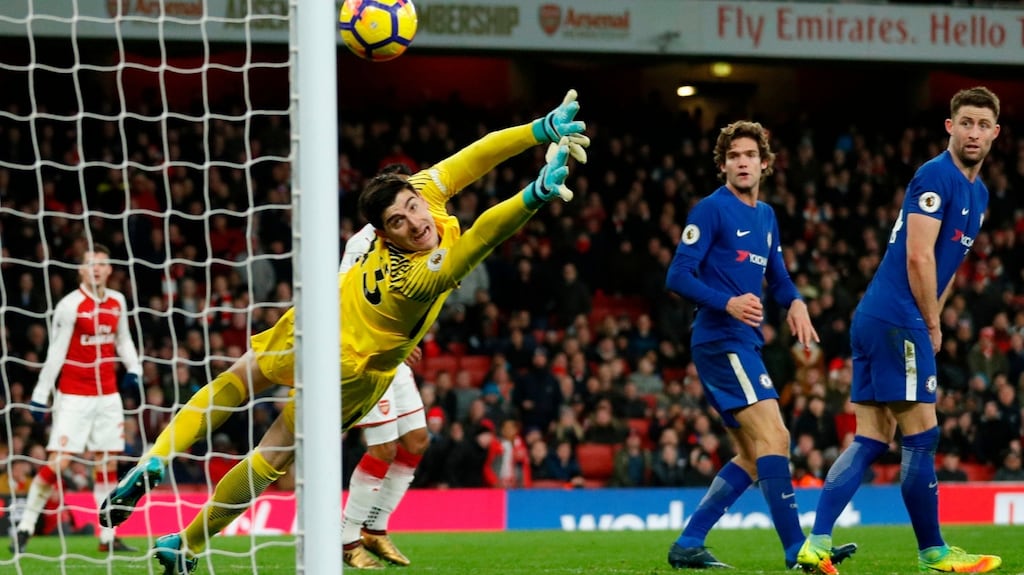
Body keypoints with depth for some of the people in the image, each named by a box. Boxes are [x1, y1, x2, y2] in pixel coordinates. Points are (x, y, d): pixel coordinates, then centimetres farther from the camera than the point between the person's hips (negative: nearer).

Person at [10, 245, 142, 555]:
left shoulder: (117, 302, 6)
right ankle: (25, 528, -3)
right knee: (58, 462, -11)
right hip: (74, 397, -6)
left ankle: (108, 536, 11)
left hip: (107, 395, 6)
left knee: (108, 463, 6)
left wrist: (134, 369, 4)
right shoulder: (70, 305, -12)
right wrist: (40, 395, -13)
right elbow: (55, 352, -12)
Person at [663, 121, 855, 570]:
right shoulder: (711, 210, -7)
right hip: (722, 341, -9)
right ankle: (797, 549, -20)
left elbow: (777, 276, 25)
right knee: (773, 437, -17)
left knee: (753, 456, 10)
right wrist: (728, 303, -27)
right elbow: (678, 276, -13)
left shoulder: (766, 216, 17)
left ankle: (688, 545, 11)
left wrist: (795, 302, 1)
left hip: (743, 346, 9)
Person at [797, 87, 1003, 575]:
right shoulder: (936, 177, -11)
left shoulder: (977, 193, 18)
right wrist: (932, 325, -8)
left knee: (871, 441, 5)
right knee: (921, 436, -3)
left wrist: (930, 322, 14)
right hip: (897, 321, -10)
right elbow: (918, 257, -17)